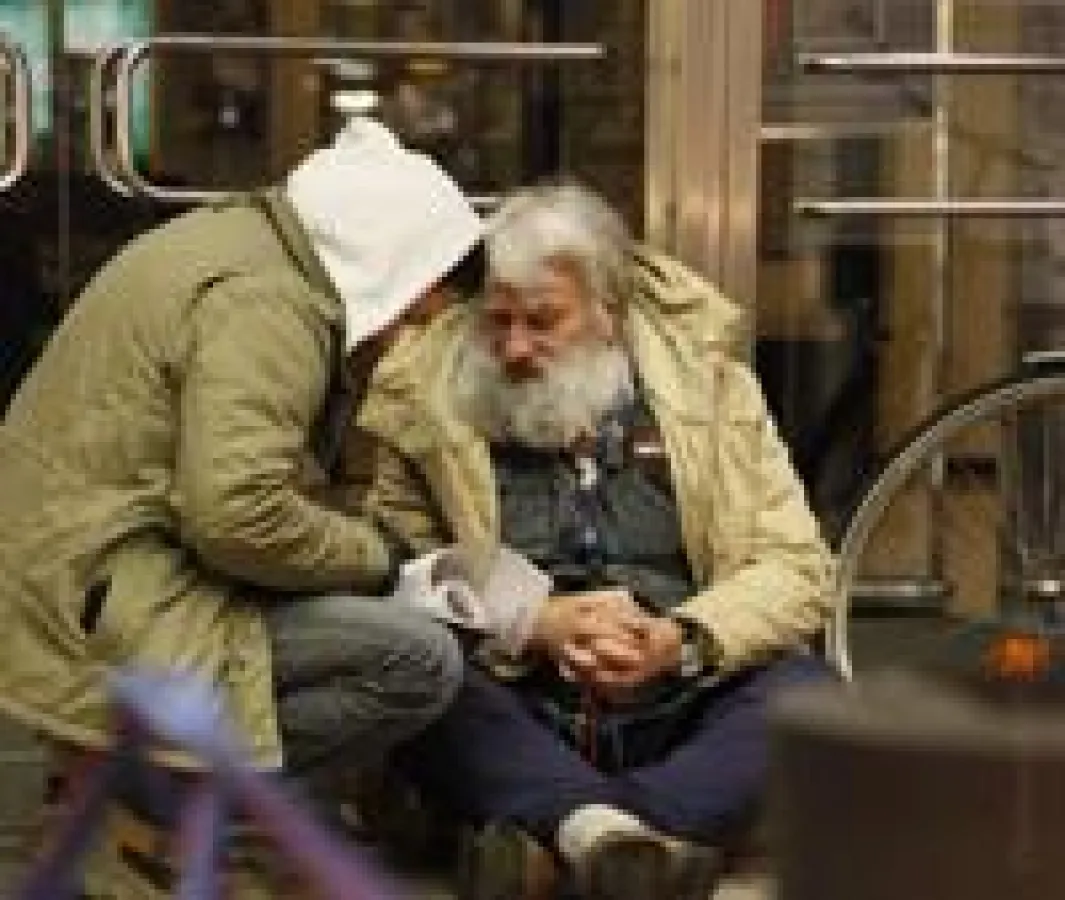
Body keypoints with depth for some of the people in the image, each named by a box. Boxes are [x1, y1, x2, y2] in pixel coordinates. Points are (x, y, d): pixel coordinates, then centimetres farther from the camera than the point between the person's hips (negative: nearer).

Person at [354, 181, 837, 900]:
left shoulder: (705, 381, 8)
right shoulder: (429, 407, 6)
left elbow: (797, 567, 3)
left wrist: (681, 642, -14)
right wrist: (537, 625, -19)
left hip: (677, 707, 1)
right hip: (518, 718, -1)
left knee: (801, 689, -27)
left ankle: (590, 841, -46)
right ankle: (609, 838, -51)